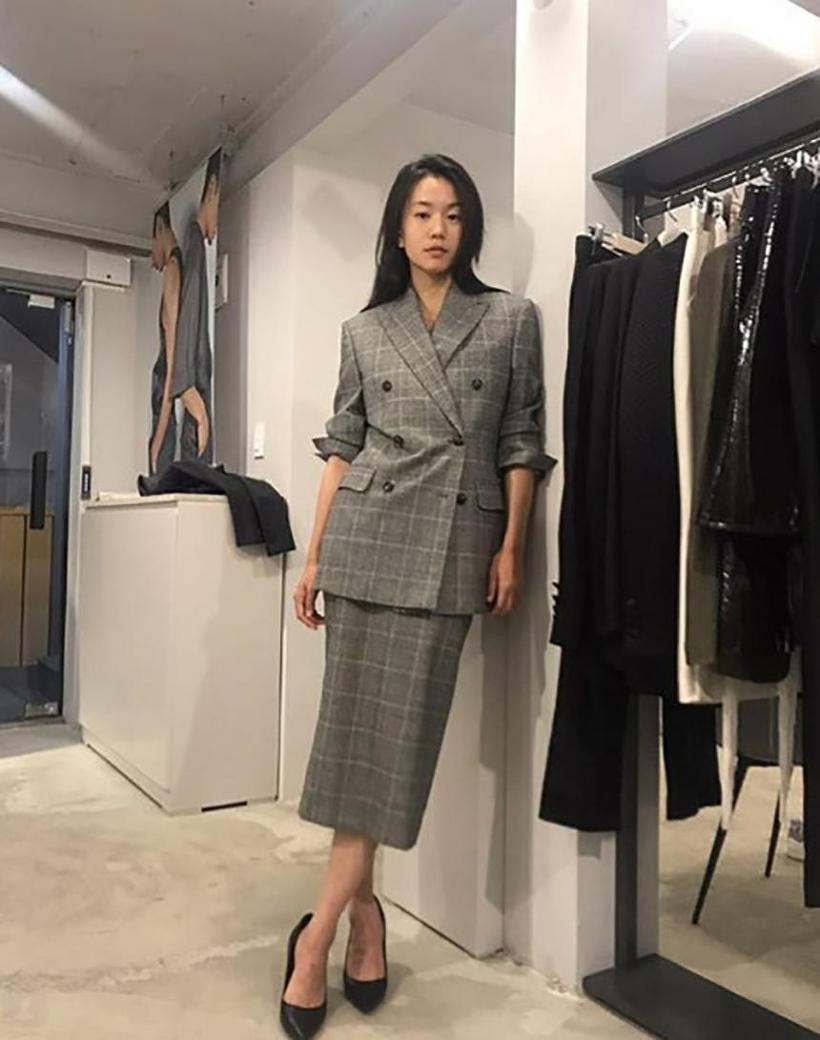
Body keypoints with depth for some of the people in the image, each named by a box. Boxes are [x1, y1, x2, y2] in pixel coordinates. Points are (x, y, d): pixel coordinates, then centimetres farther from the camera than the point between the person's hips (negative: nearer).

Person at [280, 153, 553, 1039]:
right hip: (365, 533, 2)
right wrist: (313, 554, 6)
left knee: (399, 728, -3)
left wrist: (511, 548, -3)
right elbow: (341, 443, 11)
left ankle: (319, 933, 8)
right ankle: (362, 911, 16)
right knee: (354, 720, 1)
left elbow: (520, 442, 5)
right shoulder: (363, 330, 12)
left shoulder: (510, 319, 7)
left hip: (453, 540, -1)